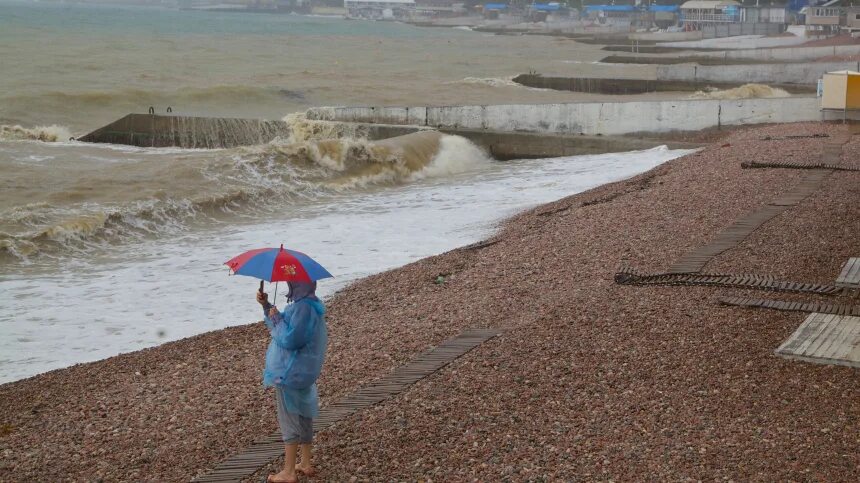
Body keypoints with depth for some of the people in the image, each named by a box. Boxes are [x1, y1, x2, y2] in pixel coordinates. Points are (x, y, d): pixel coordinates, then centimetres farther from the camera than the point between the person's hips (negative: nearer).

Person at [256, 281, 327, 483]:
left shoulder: (304, 308, -24)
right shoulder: (307, 304, 9)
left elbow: (289, 339, -27)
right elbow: (283, 327, 17)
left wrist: (276, 317, -15)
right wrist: (266, 306, 6)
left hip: (291, 373, -10)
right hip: (302, 371, 10)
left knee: (289, 420, -3)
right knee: (303, 416, 17)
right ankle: (306, 464, 27)